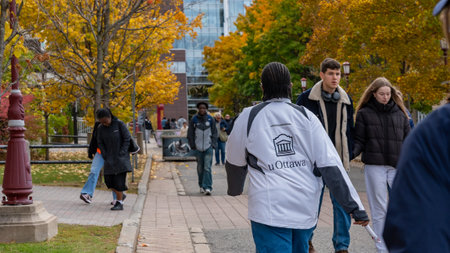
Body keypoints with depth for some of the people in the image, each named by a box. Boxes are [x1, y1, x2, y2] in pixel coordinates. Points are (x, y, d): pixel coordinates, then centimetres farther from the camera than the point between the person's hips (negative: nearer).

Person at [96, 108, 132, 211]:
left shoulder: (119, 124, -11)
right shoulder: (100, 128, 0)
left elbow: (127, 139, -8)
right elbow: (100, 143, 6)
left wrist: (121, 154, -13)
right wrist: (106, 157, -4)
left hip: (121, 157, -4)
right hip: (110, 158, 4)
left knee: (119, 180, -9)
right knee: (109, 180, 0)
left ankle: (120, 203, -4)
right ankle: (121, 196, 20)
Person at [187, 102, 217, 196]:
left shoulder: (210, 119, 2)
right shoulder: (194, 119, 1)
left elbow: (214, 132, 8)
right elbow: (190, 134, 6)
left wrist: (213, 144, 0)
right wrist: (192, 145, 0)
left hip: (208, 147, -1)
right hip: (198, 148, 1)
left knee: (207, 167, -10)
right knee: (200, 168, 9)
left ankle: (207, 187, -13)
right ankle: (201, 186, 22)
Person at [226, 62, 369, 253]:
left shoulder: (248, 117, 0)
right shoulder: (306, 116, 3)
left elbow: (235, 162, 14)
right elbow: (330, 164, -3)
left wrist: (234, 189, 35)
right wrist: (355, 207, -2)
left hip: (269, 208, -3)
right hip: (305, 208, 3)